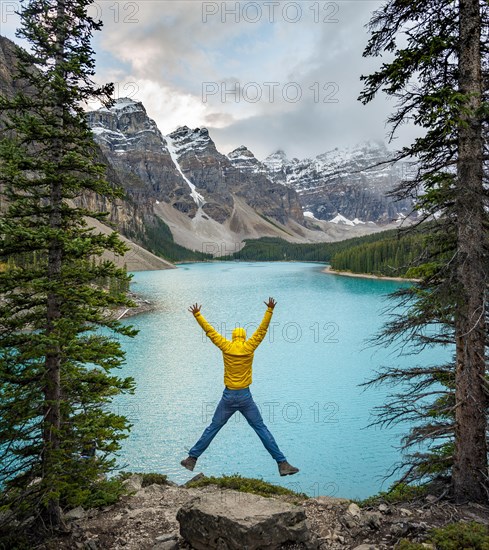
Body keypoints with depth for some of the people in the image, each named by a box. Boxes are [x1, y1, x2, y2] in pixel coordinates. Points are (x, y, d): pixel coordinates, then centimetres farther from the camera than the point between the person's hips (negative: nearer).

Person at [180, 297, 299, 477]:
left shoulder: (226, 347, -2)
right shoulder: (249, 347, -5)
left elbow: (210, 331, 4)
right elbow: (262, 329, 1)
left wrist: (197, 315, 13)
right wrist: (270, 310, 6)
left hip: (228, 396, 1)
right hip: (245, 397, -1)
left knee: (212, 428, 13)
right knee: (261, 429, 4)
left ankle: (192, 458, 19)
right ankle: (282, 463, 4)